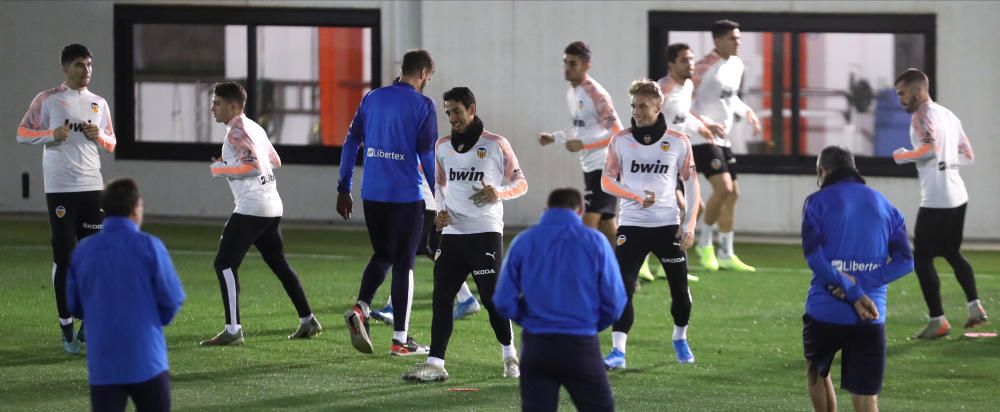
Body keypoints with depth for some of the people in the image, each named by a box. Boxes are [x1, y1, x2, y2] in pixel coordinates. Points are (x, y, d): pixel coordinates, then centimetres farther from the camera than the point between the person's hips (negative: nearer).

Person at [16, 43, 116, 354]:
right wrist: (52, 134, -15)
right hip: (60, 188, -4)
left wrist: (99, 136, -4)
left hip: (92, 187, 4)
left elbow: (111, 144, 19)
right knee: (64, 258, -3)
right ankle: (66, 328, 2)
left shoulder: (99, 103, 13)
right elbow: (22, 134, 1)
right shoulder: (48, 100, 0)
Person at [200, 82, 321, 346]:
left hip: (251, 208, -10)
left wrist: (221, 169, -11)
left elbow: (254, 166, -22)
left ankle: (233, 330, -13)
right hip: (272, 206, 10)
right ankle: (308, 321, 23)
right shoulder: (254, 128, 17)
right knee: (279, 264, 20)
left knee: (225, 264, -8)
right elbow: (275, 162, 25)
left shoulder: (237, 131, -12)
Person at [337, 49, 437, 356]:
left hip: (372, 193, 5)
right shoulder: (422, 106, -7)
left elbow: (351, 143, 9)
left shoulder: (372, 98, 8)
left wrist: (344, 189, 15)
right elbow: (428, 154, -9)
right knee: (403, 264, 3)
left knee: (382, 255, 21)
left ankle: (360, 308, -4)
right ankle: (400, 340, 6)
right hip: (406, 195, -5)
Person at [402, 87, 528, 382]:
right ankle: (435, 363, -4)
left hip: (486, 232, -4)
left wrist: (498, 192, -17)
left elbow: (520, 183, 3)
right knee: (441, 297, -3)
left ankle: (510, 355, 18)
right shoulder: (442, 146, 11)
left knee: (492, 297, -3)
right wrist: (441, 211, 8)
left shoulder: (496, 145, -3)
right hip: (452, 233, 5)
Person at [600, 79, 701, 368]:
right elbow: (607, 180, 3)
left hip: (668, 225, 1)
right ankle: (618, 350, -14)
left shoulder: (678, 142, 1)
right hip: (632, 225, -1)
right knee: (622, 287, -13)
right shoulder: (620, 140, 2)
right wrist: (637, 197, -14)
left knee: (680, 288, 8)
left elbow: (691, 183, 6)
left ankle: (680, 339, 33)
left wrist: (690, 225, -2)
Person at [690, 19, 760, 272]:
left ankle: (726, 254, 15)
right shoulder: (705, 68, -16)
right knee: (723, 188, -18)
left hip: (722, 138, 9)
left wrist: (746, 112, 8)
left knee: (733, 193, 8)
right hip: (702, 138, -9)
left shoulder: (737, 65, 10)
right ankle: (704, 242, 1)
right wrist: (706, 124, -27)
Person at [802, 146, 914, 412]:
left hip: (825, 311, -2)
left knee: (816, 371, 27)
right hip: (871, 319, 2)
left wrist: (854, 295, -12)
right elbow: (904, 261, 2)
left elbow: (813, 254, -12)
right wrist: (862, 283, -7)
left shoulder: (818, 202, 1)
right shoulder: (885, 206, 13)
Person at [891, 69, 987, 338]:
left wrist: (902, 156, -12)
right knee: (952, 253, 24)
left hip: (936, 200, -9)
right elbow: (968, 156, 19)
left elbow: (931, 149, -27)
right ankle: (975, 306, 18)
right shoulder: (949, 116, 16)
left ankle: (938, 321, -1)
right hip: (958, 196, 9)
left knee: (922, 259, -1)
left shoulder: (923, 116, -11)